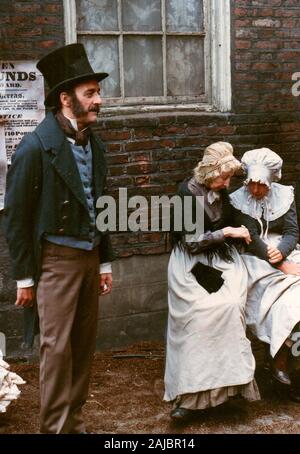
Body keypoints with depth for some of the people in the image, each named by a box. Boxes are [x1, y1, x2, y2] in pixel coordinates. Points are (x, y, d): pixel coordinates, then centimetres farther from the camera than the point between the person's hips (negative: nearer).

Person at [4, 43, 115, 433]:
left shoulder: (93, 144, 8)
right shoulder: (36, 145, -13)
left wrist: (105, 261, 15)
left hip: (89, 256, 7)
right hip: (55, 258, -7)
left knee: (84, 343, 12)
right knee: (58, 347, -2)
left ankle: (74, 421, 24)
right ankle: (57, 427, 10)